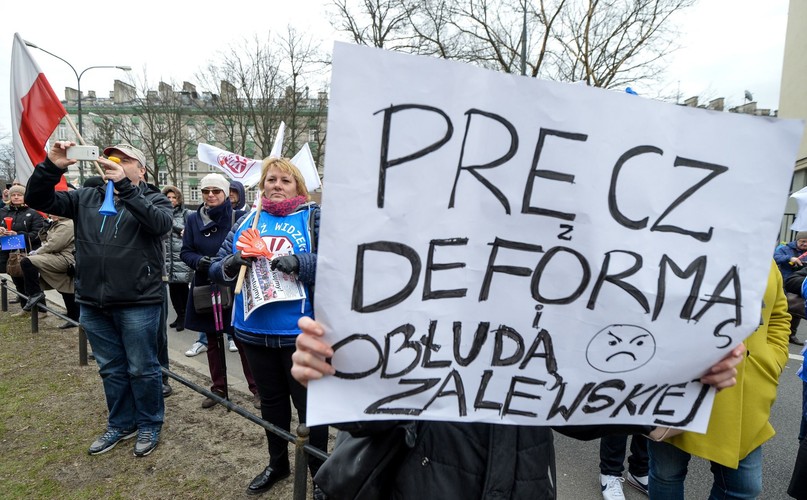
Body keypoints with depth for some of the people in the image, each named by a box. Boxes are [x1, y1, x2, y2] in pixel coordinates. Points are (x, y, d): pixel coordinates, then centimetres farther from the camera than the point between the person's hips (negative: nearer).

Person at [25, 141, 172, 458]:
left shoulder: (153, 199, -1)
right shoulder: (86, 198, 12)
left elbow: (160, 223, -23)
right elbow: (38, 199, 5)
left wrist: (124, 186, -29)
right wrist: (52, 166, -11)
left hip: (137, 303, -5)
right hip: (93, 304, 5)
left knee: (142, 369, 7)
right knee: (111, 369, 18)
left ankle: (150, 425, 26)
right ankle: (121, 424, 36)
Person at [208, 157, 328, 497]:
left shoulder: (314, 218, -4)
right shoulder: (247, 222, 9)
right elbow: (217, 270, 9)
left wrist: (300, 263, -28)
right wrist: (231, 263, -13)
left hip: (300, 332, -4)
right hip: (255, 331, 5)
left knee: (308, 404, 9)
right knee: (271, 402, 22)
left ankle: (320, 472, 30)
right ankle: (277, 463, 44)